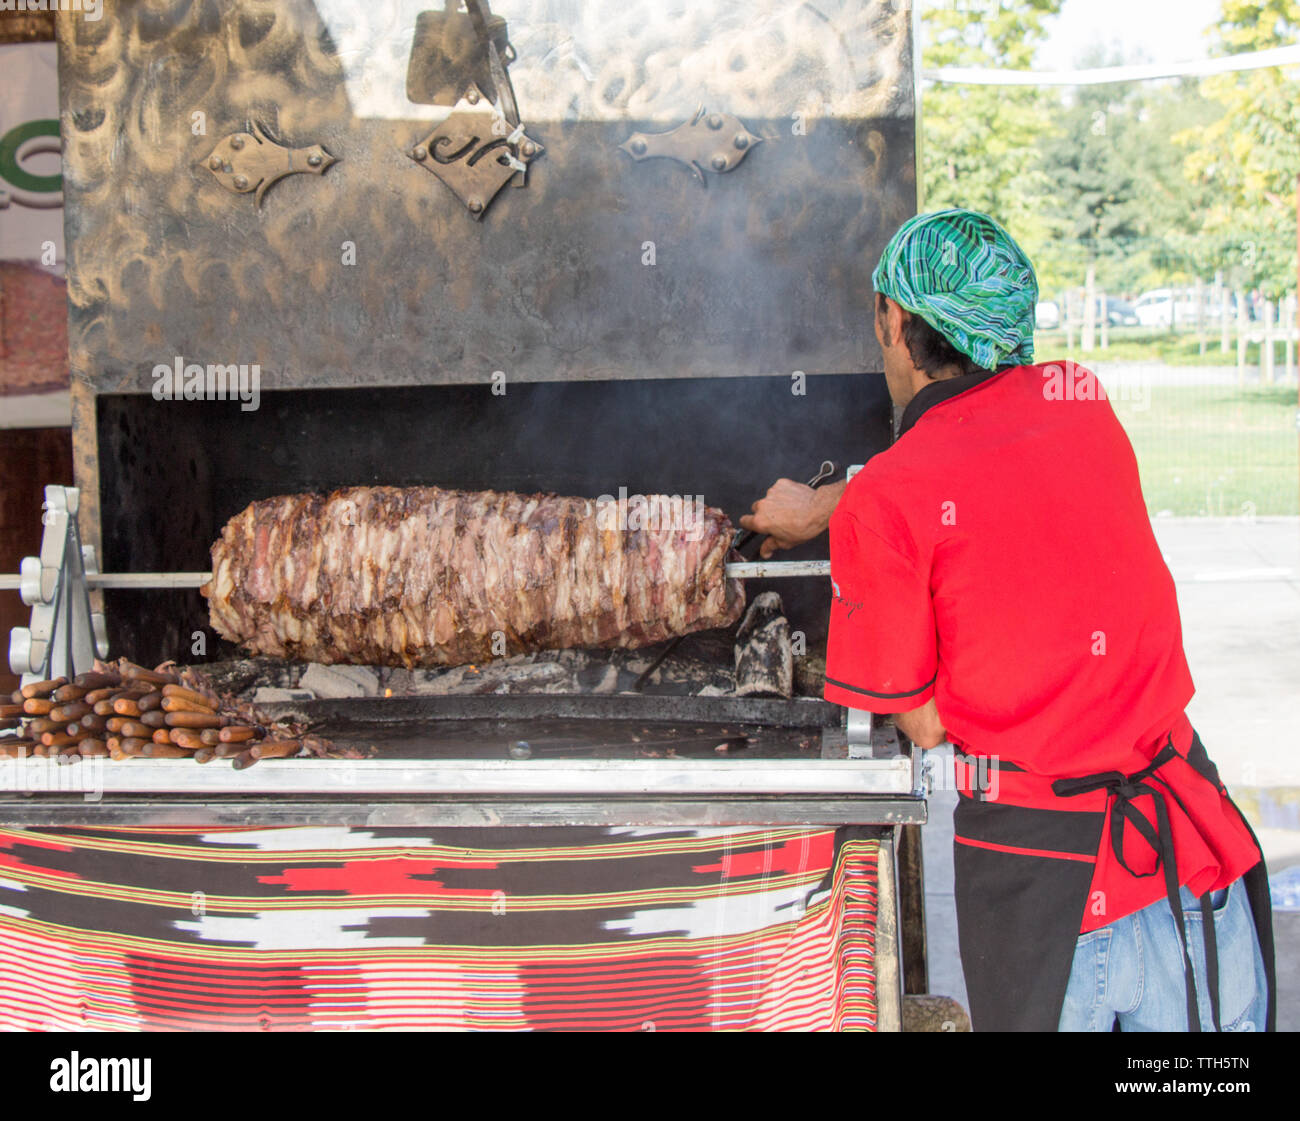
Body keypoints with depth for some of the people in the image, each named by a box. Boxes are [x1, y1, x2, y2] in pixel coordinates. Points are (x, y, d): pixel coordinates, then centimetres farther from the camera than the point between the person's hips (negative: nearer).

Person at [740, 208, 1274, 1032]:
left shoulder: (885, 506, -15)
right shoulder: (1081, 400, 0)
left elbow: (922, 724, -6)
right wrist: (824, 508, 35)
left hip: (1037, 861, -4)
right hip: (1191, 834, 4)